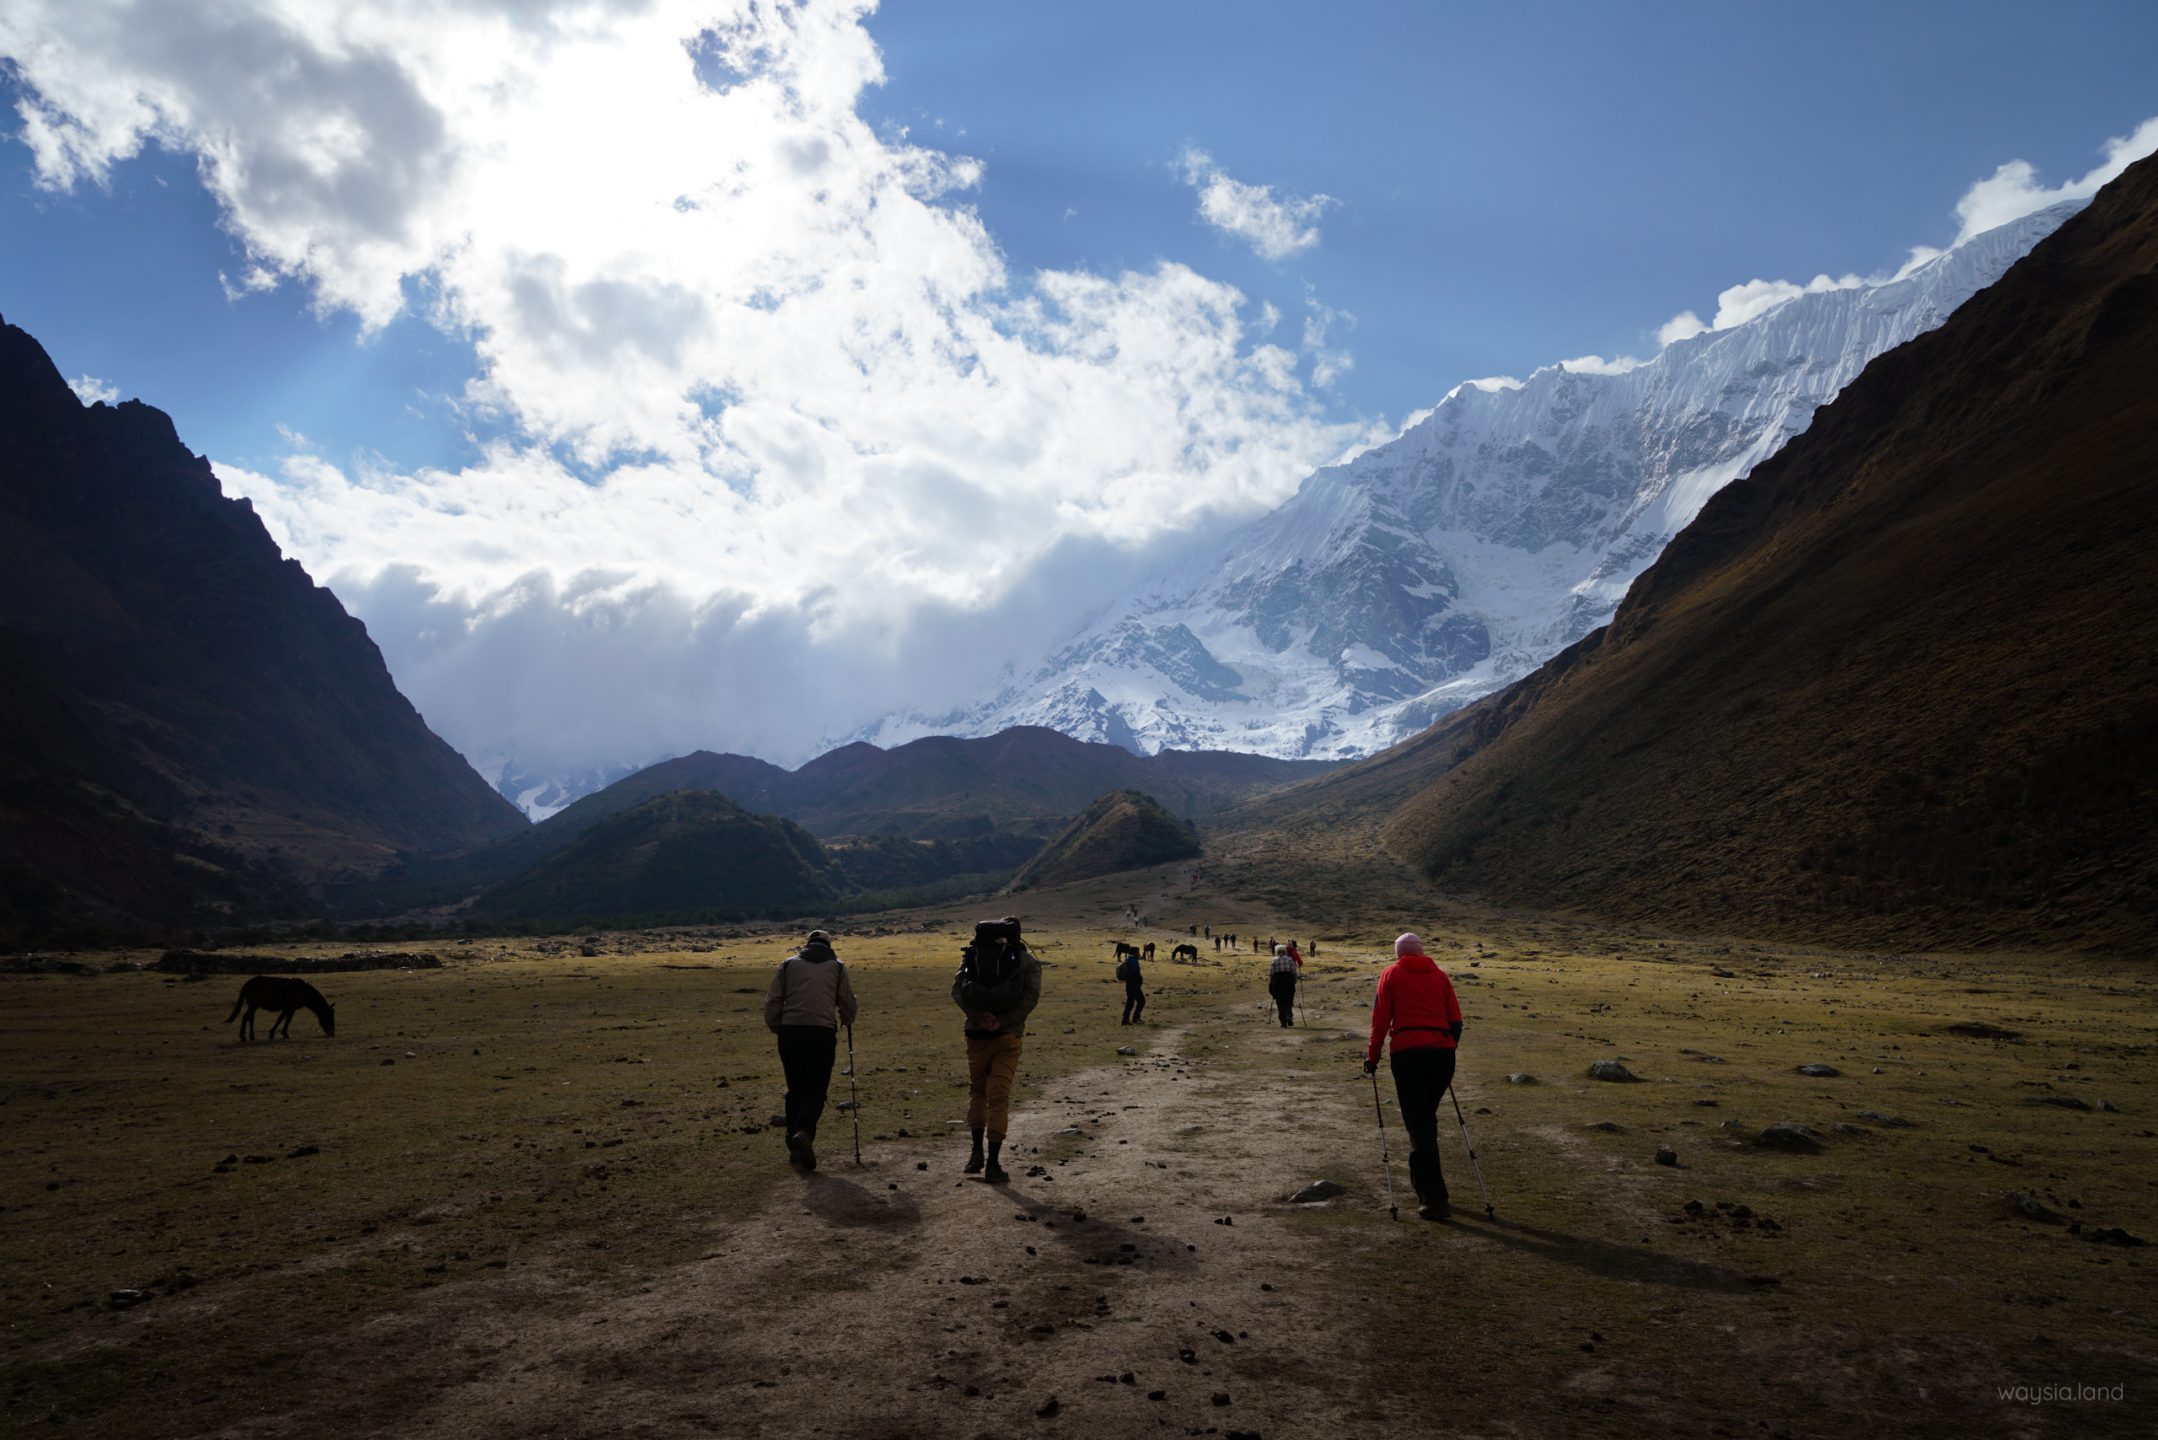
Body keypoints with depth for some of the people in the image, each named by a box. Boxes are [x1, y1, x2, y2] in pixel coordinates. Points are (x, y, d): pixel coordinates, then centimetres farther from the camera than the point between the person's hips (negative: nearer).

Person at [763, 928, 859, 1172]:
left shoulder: (789, 964, 14)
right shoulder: (836, 967, 12)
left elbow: (772, 1002, 7)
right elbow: (848, 1003, 13)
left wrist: (777, 1029, 19)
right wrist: (847, 1022, 33)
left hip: (790, 1031, 2)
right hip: (822, 1033, -2)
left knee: (795, 1090, 14)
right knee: (816, 1090, 1)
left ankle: (795, 1147, 14)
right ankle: (804, 1132, -25)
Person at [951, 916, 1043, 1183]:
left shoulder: (975, 954, 10)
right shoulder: (1027, 961, 5)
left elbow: (957, 989, -4)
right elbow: (1031, 996, -10)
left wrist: (979, 1016, -12)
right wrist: (1002, 1022, -12)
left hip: (977, 1033, 2)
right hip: (1008, 1035, -2)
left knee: (976, 1090, 20)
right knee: (999, 1098, 3)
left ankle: (977, 1152, 14)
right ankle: (992, 1164, 1)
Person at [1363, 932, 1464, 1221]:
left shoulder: (1391, 974, 9)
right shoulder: (1439, 975, 16)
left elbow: (1381, 1020, 3)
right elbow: (1456, 1019, 12)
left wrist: (1372, 1057, 10)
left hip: (1408, 1054, -4)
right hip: (1442, 1053, 4)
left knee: (1418, 1125, -2)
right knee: (1428, 1119, 21)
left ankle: (1435, 1198, -7)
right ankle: (1422, 1184, 31)